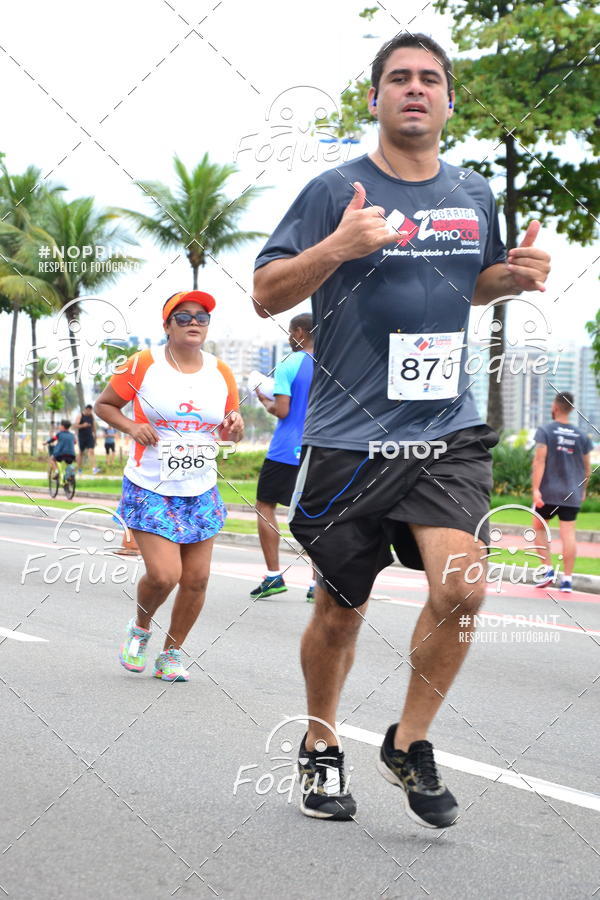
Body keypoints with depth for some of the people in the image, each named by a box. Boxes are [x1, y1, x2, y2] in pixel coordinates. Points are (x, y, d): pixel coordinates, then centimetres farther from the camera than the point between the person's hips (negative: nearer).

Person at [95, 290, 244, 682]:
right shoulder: (143, 364, -6)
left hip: (201, 492, 4)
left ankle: (172, 654, 21)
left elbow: (230, 433, 15)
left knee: (197, 578, 1)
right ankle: (140, 628, 19)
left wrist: (235, 427, -9)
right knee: (164, 575, -14)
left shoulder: (221, 372, 5)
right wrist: (131, 426, -13)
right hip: (150, 490, -4)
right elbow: (104, 405, 5)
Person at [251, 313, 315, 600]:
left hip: (285, 451, -5)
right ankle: (318, 583, 1)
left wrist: (265, 401, 6)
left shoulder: (288, 365, -9)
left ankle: (273, 576, 3)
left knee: (265, 506, 8)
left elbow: (282, 411, -14)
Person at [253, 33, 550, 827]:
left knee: (461, 588, -16)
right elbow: (266, 294, -6)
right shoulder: (335, 190, -4)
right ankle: (321, 749, 34)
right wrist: (337, 246, -22)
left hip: (450, 433, 3)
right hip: (349, 438, -3)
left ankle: (409, 744, 7)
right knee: (340, 612, 8)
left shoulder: (474, 195, 11)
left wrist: (517, 274, 5)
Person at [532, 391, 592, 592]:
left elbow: (540, 460, -14)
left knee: (539, 527, 15)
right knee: (568, 533, 0)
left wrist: (535, 489, -17)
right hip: (572, 494, 3)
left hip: (548, 492, -3)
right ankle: (567, 579, -2)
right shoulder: (581, 436, 7)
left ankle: (548, 569, 5)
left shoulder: (545, 431, -5)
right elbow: (587, 468, 12)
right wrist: (582, 489, 26)